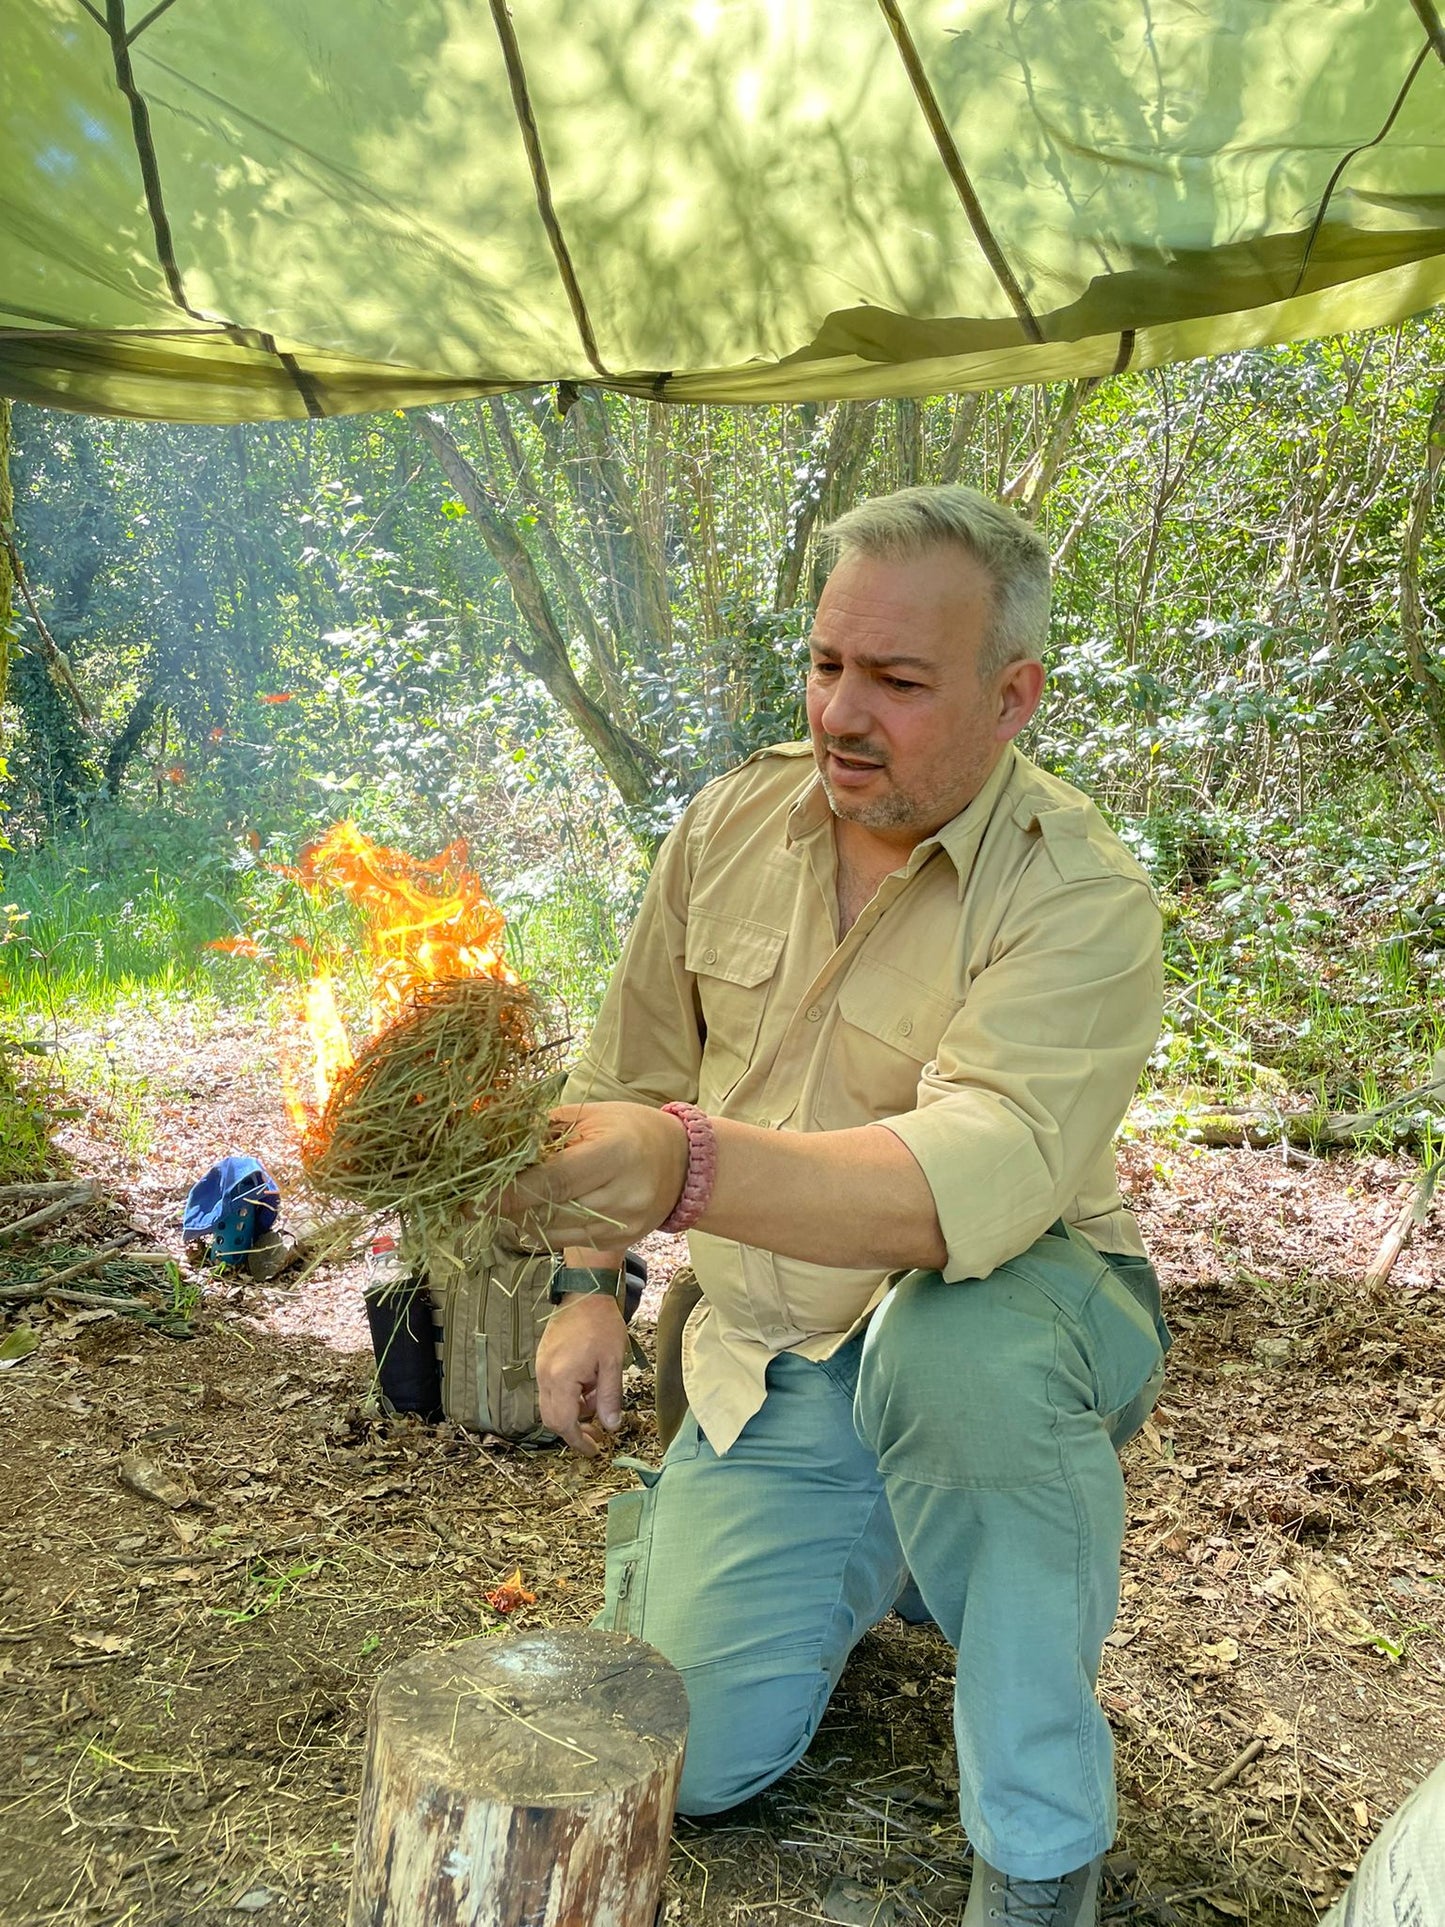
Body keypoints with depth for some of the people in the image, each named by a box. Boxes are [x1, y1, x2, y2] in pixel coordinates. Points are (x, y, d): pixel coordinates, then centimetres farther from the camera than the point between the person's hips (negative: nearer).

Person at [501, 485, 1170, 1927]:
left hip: (1019, 1331, -4)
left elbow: (985, 1169, -38)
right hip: (767, 1361, 4)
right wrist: (589, 1286, 3)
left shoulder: (1082, 899, -21)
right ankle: (848, 1547, 29)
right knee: (689, 1757, -5)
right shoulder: (730, 824, -2)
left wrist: (690, 1171, -53)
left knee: (954, 1327, -40)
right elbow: (631, 1075, 10)